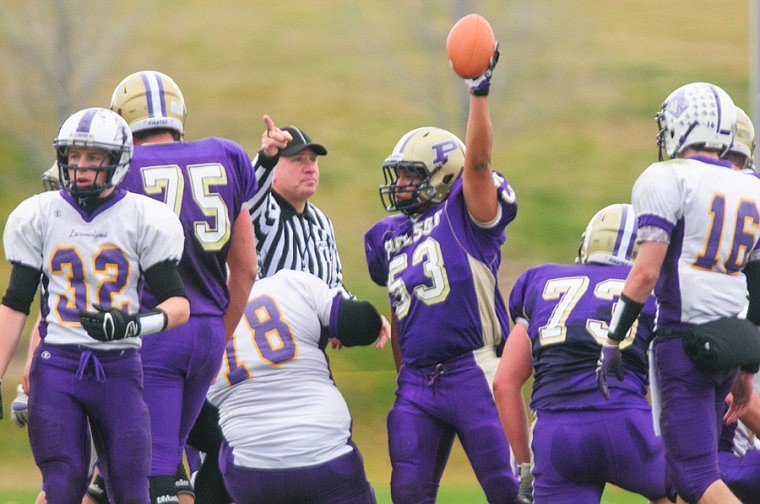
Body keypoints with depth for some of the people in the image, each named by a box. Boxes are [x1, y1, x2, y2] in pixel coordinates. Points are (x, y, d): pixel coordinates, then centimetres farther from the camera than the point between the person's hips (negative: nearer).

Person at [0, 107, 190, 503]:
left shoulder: (145, 220, 0)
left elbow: (179, 304, -3)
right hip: (56, 366, 1)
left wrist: (134, 323, -23)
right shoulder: (38, 217, 6)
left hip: (119, 369, -1)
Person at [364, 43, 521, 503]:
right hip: (418, 382, 6)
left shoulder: (463, 214, 0)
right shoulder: (388, 237, 19)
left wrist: (480, 93, -27)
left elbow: (477, 160, -17)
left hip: (473, 372, -6)